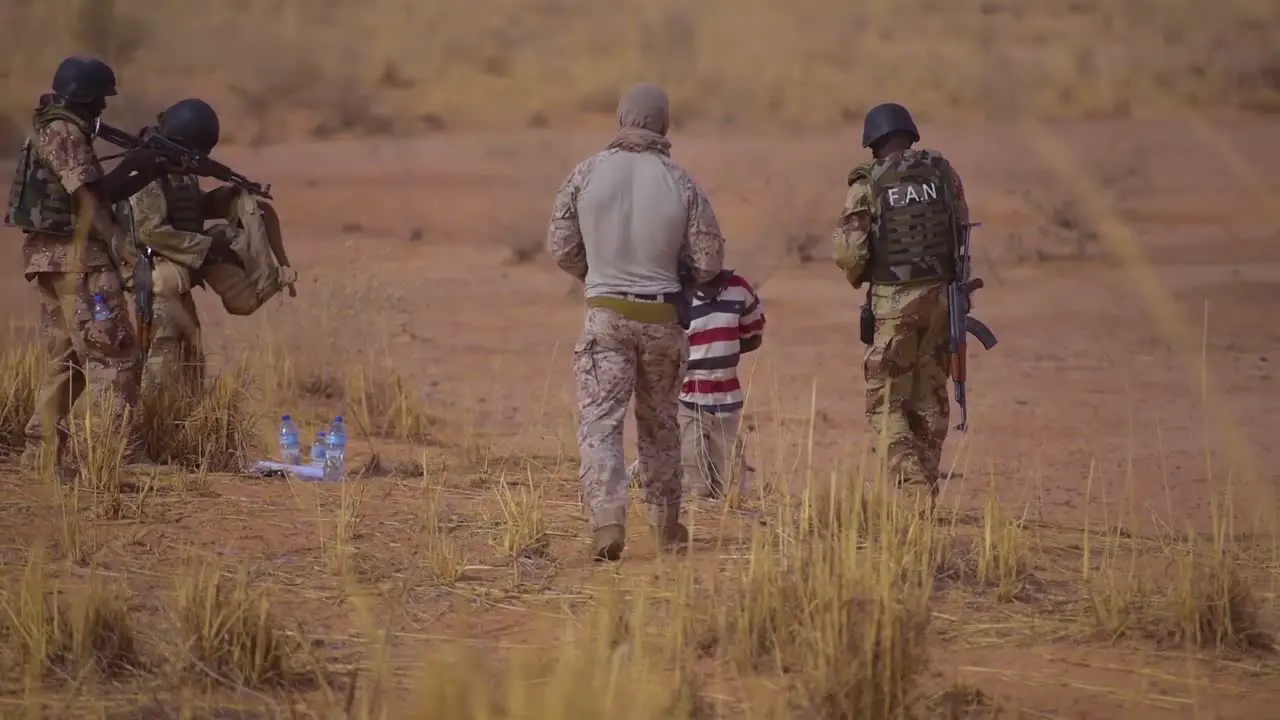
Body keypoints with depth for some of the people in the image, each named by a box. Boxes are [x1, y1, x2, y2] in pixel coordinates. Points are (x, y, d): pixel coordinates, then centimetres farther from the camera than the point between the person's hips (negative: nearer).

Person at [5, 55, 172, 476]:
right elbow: (90, 192, -20)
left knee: (65, 361, 14)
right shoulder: (64, 133, -12)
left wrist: (149, 172, 13)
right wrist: (132, 167, -10)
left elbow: (102, 195, 19)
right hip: (76, 260, -10)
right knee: (113, 355, -10)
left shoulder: (59, 131, 18)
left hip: (53, 260, 10)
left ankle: (42, 457, 14)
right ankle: (122, 456, -14)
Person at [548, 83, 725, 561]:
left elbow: (561, 248, 1)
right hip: (662, 318, 2)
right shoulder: (680, 184, -6)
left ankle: (607, 518, -22)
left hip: (606, 314, -1)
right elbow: (709, 261, -3)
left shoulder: (587, 174, -5)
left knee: (601, 421, -3)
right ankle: (666, 524, 29)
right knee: (659, 422, 18)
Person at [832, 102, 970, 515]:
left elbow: (850, 253, -10)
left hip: (892, 301, -3)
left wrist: (857, 278, 11)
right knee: (930, 402, 15)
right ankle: (927, 492, 18)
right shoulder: (942, 173, 4)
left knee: (887, 405, 4)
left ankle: (913, 486, -15)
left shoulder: (867, 185, -6)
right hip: (940, 296, 3)